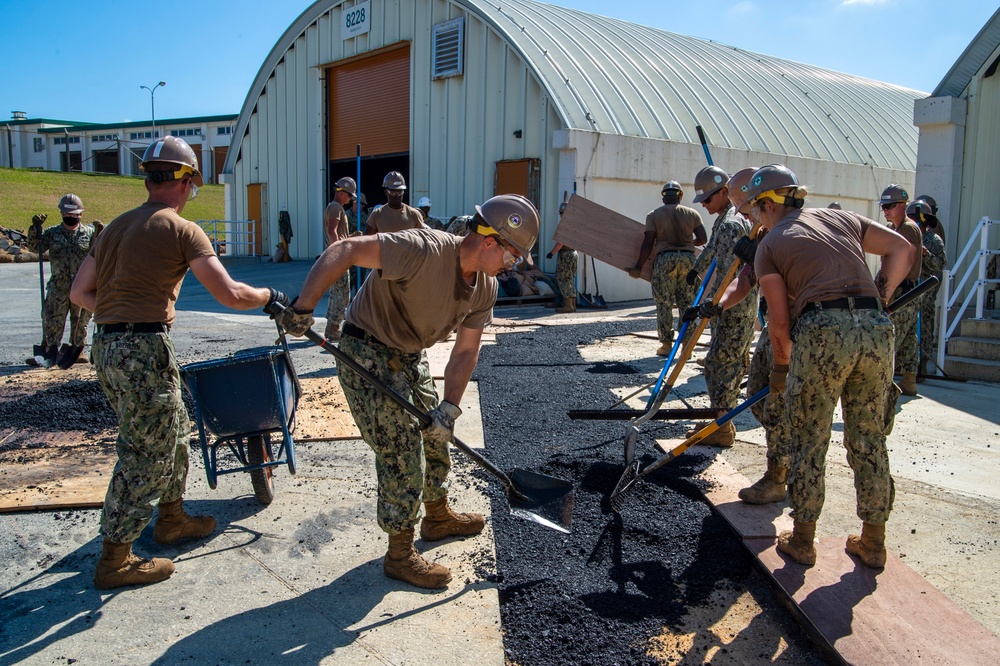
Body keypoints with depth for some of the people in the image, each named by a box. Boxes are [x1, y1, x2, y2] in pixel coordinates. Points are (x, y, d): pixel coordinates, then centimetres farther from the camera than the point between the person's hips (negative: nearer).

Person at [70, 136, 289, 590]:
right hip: (145, 350, -8)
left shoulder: (115, 227, 16)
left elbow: (79, 292, 16)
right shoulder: (181, 229, -7)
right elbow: (229, 295, -12)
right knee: (145, 455, 2)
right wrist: (270, 296, 5)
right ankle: (115, 560, 10)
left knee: (175, 430, 23)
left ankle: (172, 518, 38)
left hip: (106, 347, 9)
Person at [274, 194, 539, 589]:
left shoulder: (485, 288, -5)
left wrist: (449, 408, -11)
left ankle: (438, 517, 43)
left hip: (410, 356, 9)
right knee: (400, 450, -7)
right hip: (366, 353, -9)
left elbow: (465, 351, -2)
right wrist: (303, 308, -33)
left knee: (435, 437, 19)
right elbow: (343, 251, -31)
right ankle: (400, 556, 10)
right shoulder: (424, 250, -30)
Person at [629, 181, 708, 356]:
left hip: (665, 258, -2)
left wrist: (638, 267, 5)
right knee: (686, 304, 8)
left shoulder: (654, 215, 4)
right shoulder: (692, 213, 9)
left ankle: (666, 344, 5)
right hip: (688, 258, 2)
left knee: (664, 304, 5)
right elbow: (703, 239, 4)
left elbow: (648, 244, -1)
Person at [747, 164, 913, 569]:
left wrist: (780, 367, 18)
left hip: (823, 331, -5)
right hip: (876, 329, 5)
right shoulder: (841, 218, 22)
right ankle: (873, 544, 25)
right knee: (870, 441, 15)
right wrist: (881, 295, 18)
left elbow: (779, 321, 4)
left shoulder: (770, 245, 9)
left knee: (810, 444, 8)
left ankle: (802, 542, 18)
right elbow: (902, 249, 18)